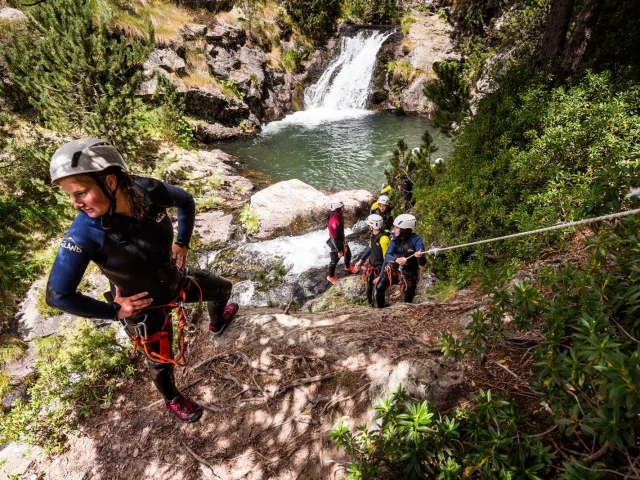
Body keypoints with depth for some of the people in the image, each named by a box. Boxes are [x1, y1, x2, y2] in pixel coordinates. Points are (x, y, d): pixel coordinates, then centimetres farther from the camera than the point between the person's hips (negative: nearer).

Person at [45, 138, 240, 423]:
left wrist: (182, 243, -2)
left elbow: (186, 202, -4)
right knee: (161, 362, 18)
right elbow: (58, 295, -26)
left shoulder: (148, 191, -27)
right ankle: (172, 399, 56)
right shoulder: (85, 234, -35)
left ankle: (217, 323, 62)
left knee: (223, 289, 24)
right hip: (144, 306, -3)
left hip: (175, 280, 4)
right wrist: (114, 311, -17)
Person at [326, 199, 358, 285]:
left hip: (342, 240, 9)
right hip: (336, 243, -9)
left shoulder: (338, 215, -7)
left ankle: (348, 267, 58)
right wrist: (339, 251, -21)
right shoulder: (333, 221, -36)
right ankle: (331, 276, 37)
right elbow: (333, 238, -29)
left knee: (348, 254, 28)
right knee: (334, 260, 13)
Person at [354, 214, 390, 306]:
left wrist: (381, 276, -24)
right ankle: (371, 305, 42)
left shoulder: (383, 239, -27)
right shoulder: (373, 235, -1)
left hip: (379, 269, -8)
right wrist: (360, 260, 19)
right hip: (371, 267, 8)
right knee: (369, 290, 21)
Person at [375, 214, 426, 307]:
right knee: (379, 288, -14)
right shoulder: (395, 238, -8)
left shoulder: (416, 240, -19)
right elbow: (387, 256, -15)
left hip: (409, 274, -2)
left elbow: (423, 263, -21)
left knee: (407, 301, -4)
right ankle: (380, 309, 8)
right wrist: (396, 259, -37)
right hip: (393, 270, 3)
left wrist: (419, 256, -46)